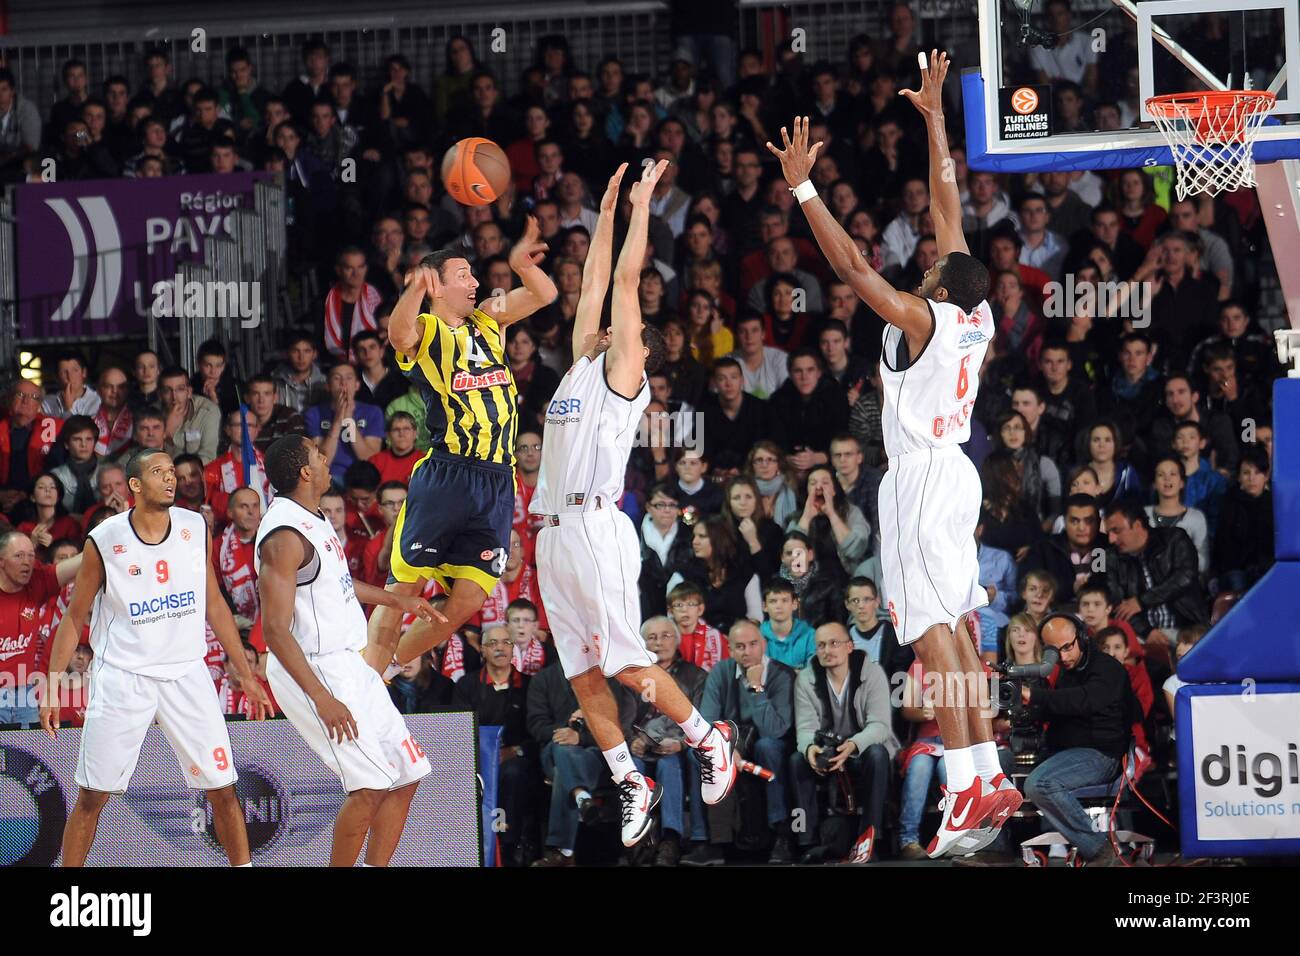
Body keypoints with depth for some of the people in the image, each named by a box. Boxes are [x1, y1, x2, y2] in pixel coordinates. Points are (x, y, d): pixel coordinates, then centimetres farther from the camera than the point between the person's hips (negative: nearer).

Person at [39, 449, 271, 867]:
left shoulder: (197, 530, 1)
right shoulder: (105, 541, -8)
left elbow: (214, 605, 11)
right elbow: (74, 617, 1)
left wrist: (246, 674, 11)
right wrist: (52, 685, -5)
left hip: (186, 673, 3)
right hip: (122, 677, -2)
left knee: (223, 791, 0)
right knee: (91, 797, 1)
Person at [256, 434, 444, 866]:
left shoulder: (313, 519, 10)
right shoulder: (285, 535, -21)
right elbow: (275, 628, -25)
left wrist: (396, 600, 36)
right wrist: (322, 699, -30)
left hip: (347, 665, 10)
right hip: (314, 672, -10)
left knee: (406, 774, 10)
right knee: (372, 786, -14)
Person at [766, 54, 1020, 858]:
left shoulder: (922, 318, -15)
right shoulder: (979, 318, 5)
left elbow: (851, 263, -20)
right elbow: (949, 212, 12)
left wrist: (802, 187, -17)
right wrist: (934, 119, 18)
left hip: (921, 476, -9)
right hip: (956, 473, 9)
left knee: (933, 627, -13)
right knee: (957, 625, 12)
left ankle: (969, 786, -21)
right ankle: (991, 776, 11)